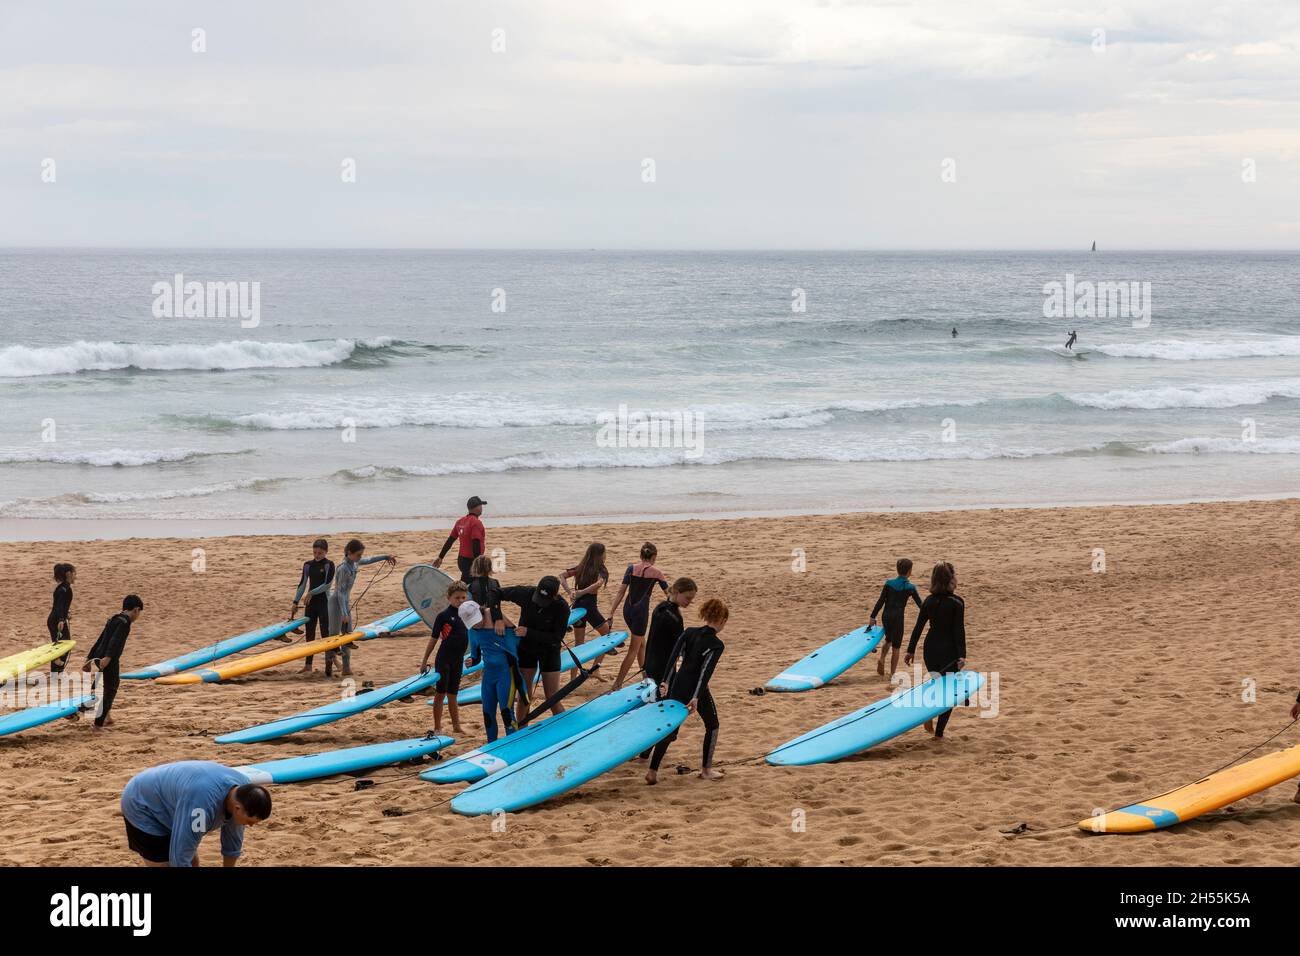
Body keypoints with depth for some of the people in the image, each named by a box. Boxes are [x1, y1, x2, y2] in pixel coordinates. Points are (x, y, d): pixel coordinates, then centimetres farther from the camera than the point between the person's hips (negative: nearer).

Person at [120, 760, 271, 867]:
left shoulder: (243, 789, -17)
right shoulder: (203, 803, -43)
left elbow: (233, 840, 1)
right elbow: (179, 858, -37)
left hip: (166, 799, 9)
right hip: (143, 808, -9)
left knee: (192, 862, 8)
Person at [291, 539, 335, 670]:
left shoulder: (329, 565, -6)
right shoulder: (308, 565, 8)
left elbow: (327, 584, -14)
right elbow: (302, 584, 10)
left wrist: (312, 593, -15)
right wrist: (295, 602, 7)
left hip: (324, 601, -5)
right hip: (310, 602, 5)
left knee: (325, 632, -7)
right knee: (309, 633, 6)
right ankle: (308, 664, 10)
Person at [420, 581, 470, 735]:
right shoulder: (444, 615, -9)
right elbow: (434, 639, -6)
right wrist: (424, 660, -6)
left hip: (458, 659, 5)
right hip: (443, 659, -5)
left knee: (452, 694, 14)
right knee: (440, 693, 1)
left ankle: (456, 727, 18)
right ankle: (437, 728, 6)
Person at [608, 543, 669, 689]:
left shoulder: (631, 569, 1)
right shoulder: (656, 573, -6)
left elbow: (621, 591, -2)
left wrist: (612, 611, 1)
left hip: (628, 610, 5)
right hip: (641, 611, -5)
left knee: (641, 643, 25)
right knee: (634, 649, 3)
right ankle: (617, 684, -3)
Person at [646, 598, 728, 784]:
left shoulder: (688, 633, 3)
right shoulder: (717, 645, -11)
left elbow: (673, 657, -6)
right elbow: (706, 672, -19)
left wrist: (666, 682, -9)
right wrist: (696, 698, -23)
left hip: (678, 687, 5)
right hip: (697, 690, -5)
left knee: (670, 729, 10)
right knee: (712, 726, 19)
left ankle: (652, 771, 2)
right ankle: (706, 770, 23)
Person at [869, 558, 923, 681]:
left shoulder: (889, 583, -2)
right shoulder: (910, 587, -7)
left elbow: (880, 602, -2)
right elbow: (920, 604, -2)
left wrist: (873, 617, 5)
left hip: (886, 616, 3)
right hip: (898, 618, -3)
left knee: (888, 640, 26)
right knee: (896, 647, 8)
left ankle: (881, 658, 0)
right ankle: (892, 674, 9)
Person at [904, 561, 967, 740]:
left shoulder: (928, 601, 1)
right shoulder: (957, 603, -12)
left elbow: (918, 627, 4)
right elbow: (959, 630, -15)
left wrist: (911, 650, 10)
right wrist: (962, 655, -15)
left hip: (931, 649, 5)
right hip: (949, 650, -4)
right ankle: (939, 732, 5)